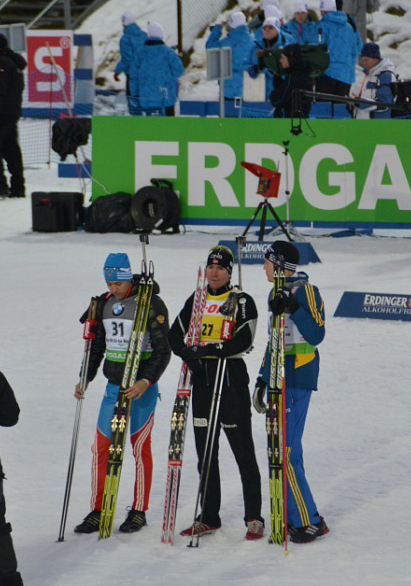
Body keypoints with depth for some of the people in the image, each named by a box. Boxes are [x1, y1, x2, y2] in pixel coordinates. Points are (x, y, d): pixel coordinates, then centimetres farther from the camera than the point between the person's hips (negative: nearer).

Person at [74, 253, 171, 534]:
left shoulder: (151, 304, -10)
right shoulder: (105, 304, 9)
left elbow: (162, 350, -12)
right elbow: (97, 345, 18)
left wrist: (146, 381, -24)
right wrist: (85, 379, 9)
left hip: (142, 387, -6)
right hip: (113, 385, 6)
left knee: (141, 447, 0)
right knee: (101, 446, 3)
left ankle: (139, 511, 9)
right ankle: (97, 511, 9)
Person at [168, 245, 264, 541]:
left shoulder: (242, 302, -4)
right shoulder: (196, 301, 12)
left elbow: (243, 341, -16)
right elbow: (175, 335, 8)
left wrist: (210, 349, -25)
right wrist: (190, 353, -11)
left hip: (232, 377, -6)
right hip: (202, 377, 6)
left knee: (243, 450, -4)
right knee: (205, 452, 9)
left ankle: (254, 518, 1)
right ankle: (209, 517, 16)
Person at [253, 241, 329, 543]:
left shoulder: (305, 291, -10)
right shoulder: (277, 294, 17)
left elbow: (316, 335, -20)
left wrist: (293, 308, -29)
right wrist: (263, 379, 24)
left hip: (296, 381, -9)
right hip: (278, 379, 9)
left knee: (286, 451, -12)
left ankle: (309, 521, -8)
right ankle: (293, 517, 16)